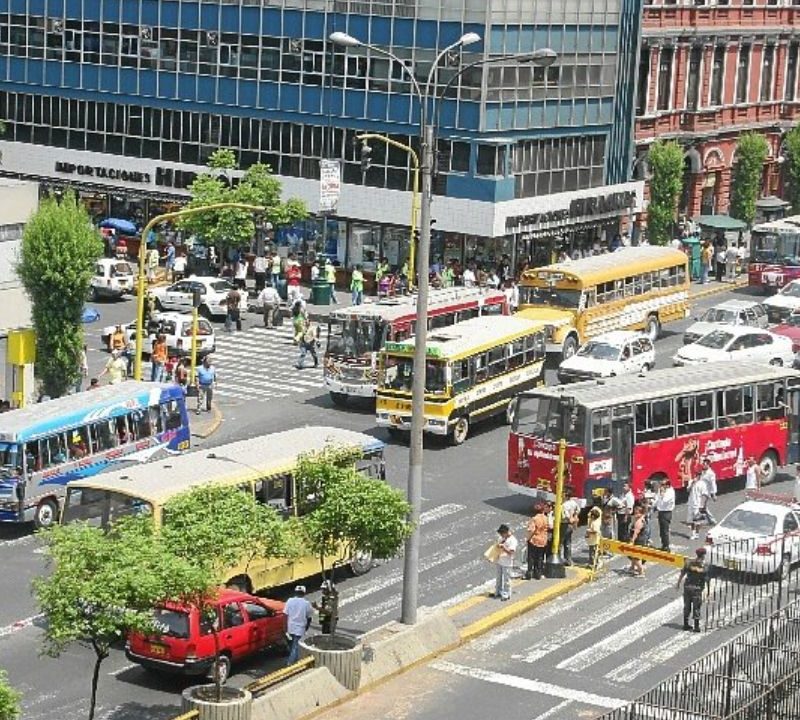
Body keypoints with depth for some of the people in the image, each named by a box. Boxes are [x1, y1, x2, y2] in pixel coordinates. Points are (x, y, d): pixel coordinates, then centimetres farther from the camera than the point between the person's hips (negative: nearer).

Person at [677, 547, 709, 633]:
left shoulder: (689, 562, -2)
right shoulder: (704, 566, -9)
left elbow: (682, 574, 2)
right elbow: (707, 580, -9)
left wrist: (678, 583, 14)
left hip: (687, 586, 3)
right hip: (697, 588, -3)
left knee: (687, 606, 14)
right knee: (696, 608, 4)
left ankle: (686, 625, 20)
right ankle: (696, 626, 2)